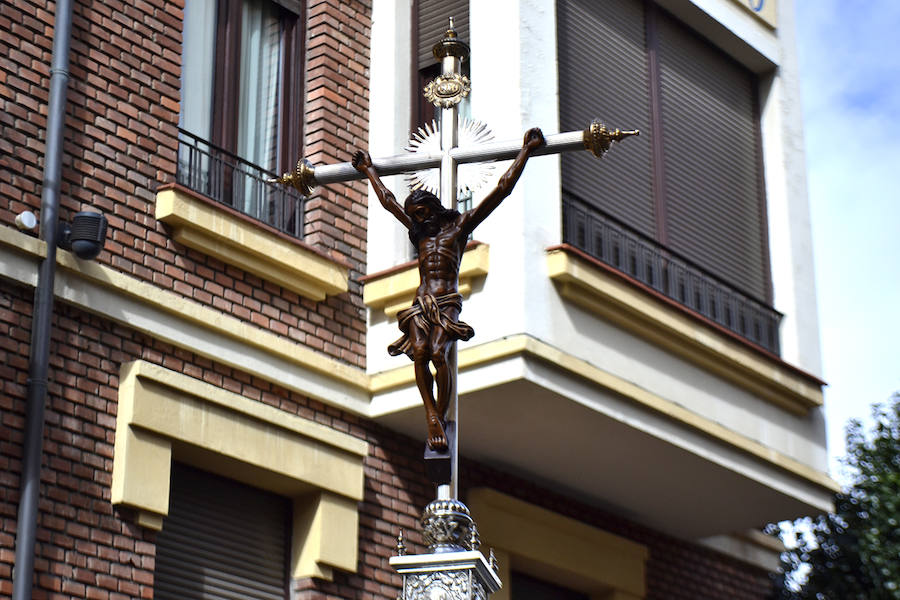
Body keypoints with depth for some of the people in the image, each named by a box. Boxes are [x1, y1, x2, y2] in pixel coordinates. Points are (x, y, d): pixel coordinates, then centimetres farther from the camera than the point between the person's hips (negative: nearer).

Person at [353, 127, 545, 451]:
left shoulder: (460, 225, 11)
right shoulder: (418, 231, 23)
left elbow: (502, 189, 9)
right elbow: (388, 200, 38)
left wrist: (525, 152, 9)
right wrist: (369, 170, 49)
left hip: (448, 302, -4)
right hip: (420, 303, 4)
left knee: (438, 352, -27)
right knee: (420, 351, -24)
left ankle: (440, 417, -20)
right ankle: (432, 417, -25)